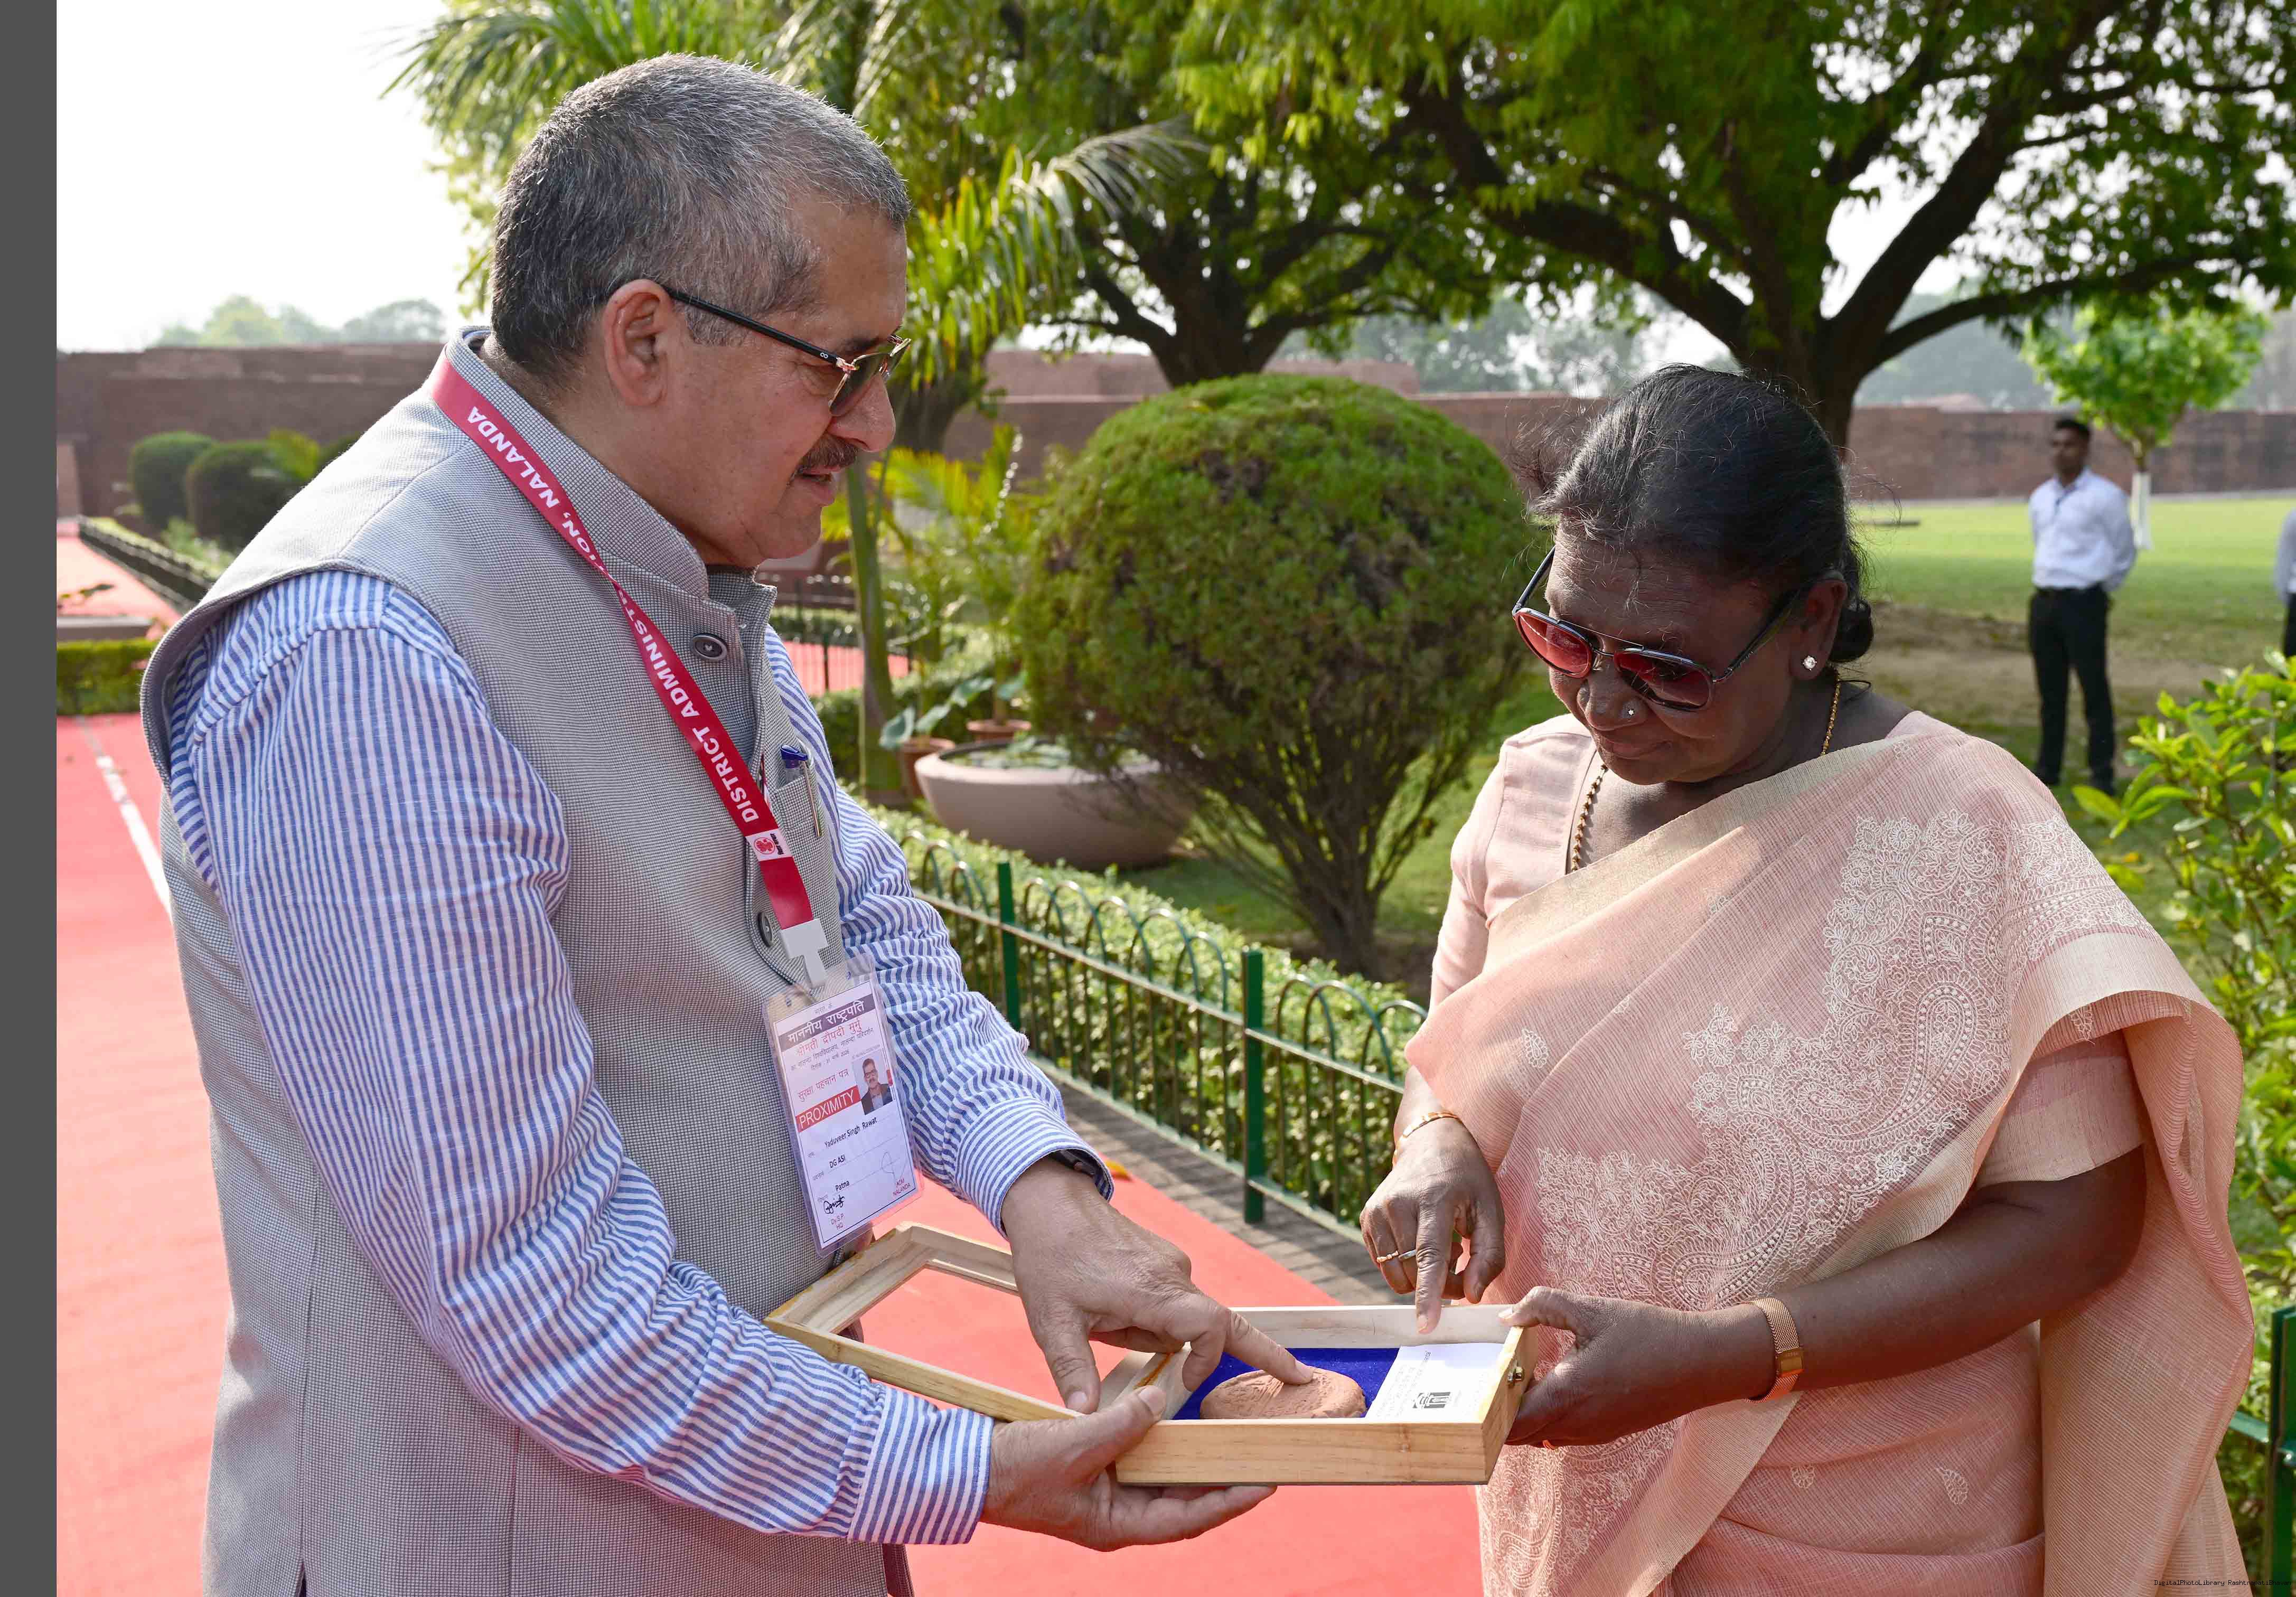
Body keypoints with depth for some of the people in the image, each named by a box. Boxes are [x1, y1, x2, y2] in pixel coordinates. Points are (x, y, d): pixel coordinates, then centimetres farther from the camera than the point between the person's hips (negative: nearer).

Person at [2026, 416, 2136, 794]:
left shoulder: (2105, 496, -6)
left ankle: (2101, 773, 1)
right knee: (2050, 690, 11)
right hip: (2044, 602, 6)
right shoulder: (2040, 498, 12)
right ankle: (2048, 766, 19)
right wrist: (2046, 589, 16)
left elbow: (2126, 551, 2)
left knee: (2094, 689, -4)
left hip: (2084, 603, -6)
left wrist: (2104, 591, 7)